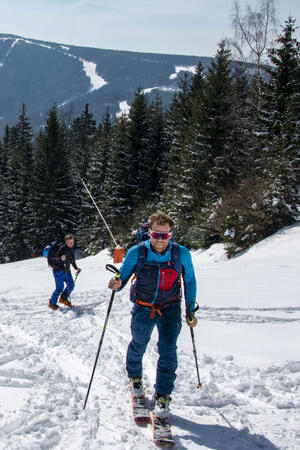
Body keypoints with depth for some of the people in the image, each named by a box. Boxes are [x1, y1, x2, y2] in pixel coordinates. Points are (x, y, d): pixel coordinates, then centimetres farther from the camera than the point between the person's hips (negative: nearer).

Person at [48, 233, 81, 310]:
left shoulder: (71, 248, 4)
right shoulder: (62, 248, -22)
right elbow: (55, 259, -27)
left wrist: (76, 268, 23)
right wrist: (61, 259, -47)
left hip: (66, 270, 8)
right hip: (59, 270, -8)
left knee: (71, 285, 7)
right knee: (60, 288, -4)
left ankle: (63, 299, 28)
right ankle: (52, 303, 14)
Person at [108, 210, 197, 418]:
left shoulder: (182, 254, -15)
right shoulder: (136, 253, -18)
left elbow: (190, 282, 0)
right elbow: (123, 275, -8)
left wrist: (191, 311, 3)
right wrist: (117, 284, -32)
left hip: (170, 309, -1)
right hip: (143, 309, 1)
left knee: (168, 350, -11)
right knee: (138, 345, 18)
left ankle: (163, 395, 3)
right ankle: (134, 377, 48)